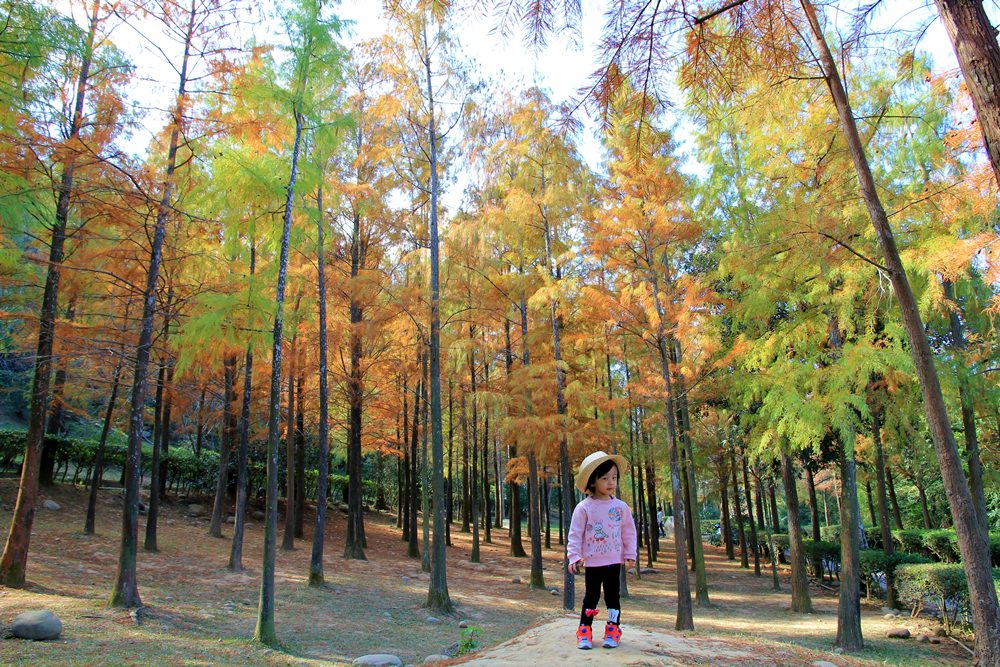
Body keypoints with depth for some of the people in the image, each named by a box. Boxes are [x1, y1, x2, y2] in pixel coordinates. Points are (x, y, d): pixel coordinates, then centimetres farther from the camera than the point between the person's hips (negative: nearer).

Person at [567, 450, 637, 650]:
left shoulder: (621, 506, -2)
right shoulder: (584, 507, -11)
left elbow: (629, 532, 6)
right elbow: (575, 534, -9)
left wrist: (631, 554, 2)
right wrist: (574, 557, -14)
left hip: (614, 561, 2)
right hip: (592, 562, -2)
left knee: (613, 596, 10)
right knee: (591, 597, 6)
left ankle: (613, 631, 22)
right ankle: (584, 632, 17)